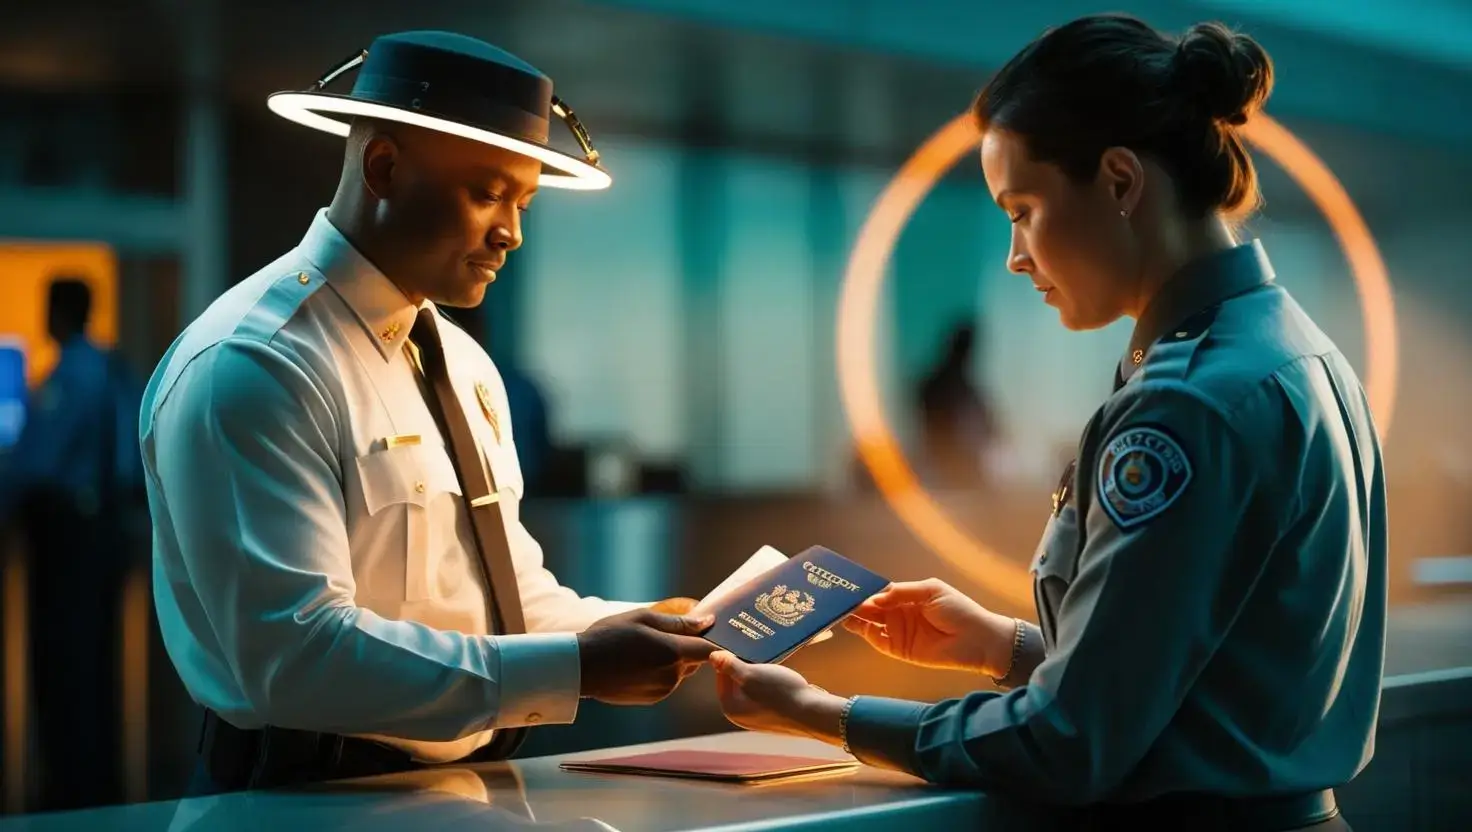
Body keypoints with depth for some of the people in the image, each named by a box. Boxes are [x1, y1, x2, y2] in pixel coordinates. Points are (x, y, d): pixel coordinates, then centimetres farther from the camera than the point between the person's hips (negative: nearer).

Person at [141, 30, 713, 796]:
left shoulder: (459, 361, 11)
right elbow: (299, 655, -22)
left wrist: (636, 631, -2)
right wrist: (574, 668, -22)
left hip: (476, 783, 7)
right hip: (316, 798, -7)